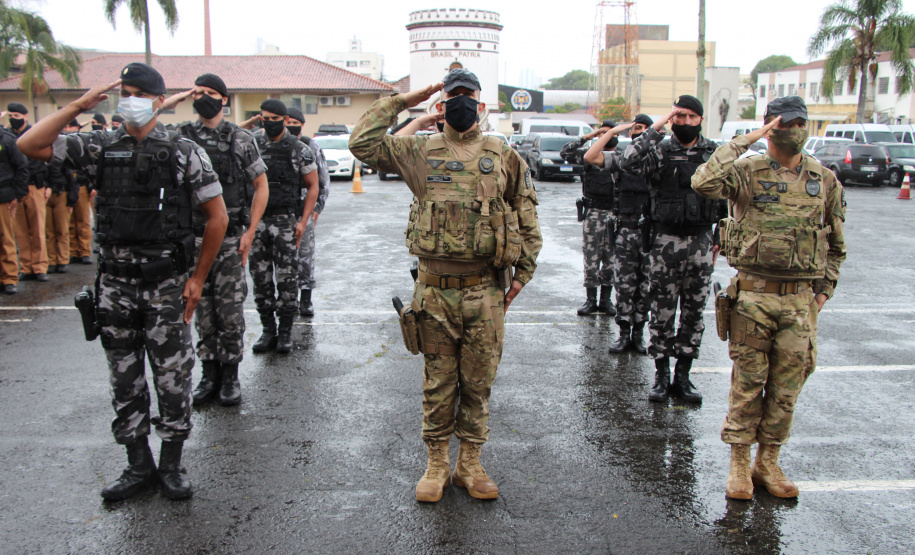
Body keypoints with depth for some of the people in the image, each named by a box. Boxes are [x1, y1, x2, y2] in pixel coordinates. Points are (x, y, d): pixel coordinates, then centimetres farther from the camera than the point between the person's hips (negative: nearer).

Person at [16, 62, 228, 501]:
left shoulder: (183, 152, -3)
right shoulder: (101, 147, 5)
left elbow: (217, 217, -2)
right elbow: (29, 146, -1)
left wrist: (198, 277, -3)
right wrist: (78, 106, -6)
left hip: (166, 284, -3)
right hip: (115, 283, 3)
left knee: (173, 377, 3)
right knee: (124, 379, 10)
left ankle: (172, 464, 19)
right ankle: (138, 465, 24)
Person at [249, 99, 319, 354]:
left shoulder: (299, 150, 0)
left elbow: (312, 186, 3)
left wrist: (302, 221, -6)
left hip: (286, 221, -3)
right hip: (256, 220, 3)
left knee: (287, 278, -2)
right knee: (261, 278, 5)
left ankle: (285, 332, 9)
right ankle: (268, 330, 16)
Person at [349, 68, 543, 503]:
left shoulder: (505, 158, 8)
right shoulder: (421, 153, 7)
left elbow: (527, 220, 11)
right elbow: (362, 142, 1)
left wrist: (522, 274, 5)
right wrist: (402, 101, 3)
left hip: (485, 292, 1)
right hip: (435, 290, 0)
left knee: (478, 383, 9)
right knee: (438, 383, 9)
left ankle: (470, 463, 24)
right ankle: (437, 463, 24)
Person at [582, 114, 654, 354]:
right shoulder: (620, 158, 4)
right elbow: (589, 157, -10)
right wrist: (612, 131, -9)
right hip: (626, 230, -1)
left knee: (646, 286, 7)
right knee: (623, 284, 2)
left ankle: (638, 333, 17)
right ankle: (624, 334, 12)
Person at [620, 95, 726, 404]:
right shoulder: (660, 152, -2)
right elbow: (628, 163, -22)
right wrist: (655, 130, -19)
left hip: (701, 243, 3)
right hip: (667, 243, -2)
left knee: (694, 312, 8)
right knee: (662, 312, 2)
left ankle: (683, 377, 19)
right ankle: (661, 377, 15)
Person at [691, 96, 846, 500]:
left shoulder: (826, 181, 8)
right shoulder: (748, 172, -4)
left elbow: (836, 244, 18)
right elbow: (703, 182, -25)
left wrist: (824, 290, 10)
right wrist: (744, 141, -18)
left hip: (800, 301, 3)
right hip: (753, 296, -3)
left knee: (786, 389, 9)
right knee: (748, 383, 5)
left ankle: (768, 463, 24)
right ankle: (739, 463, 18)